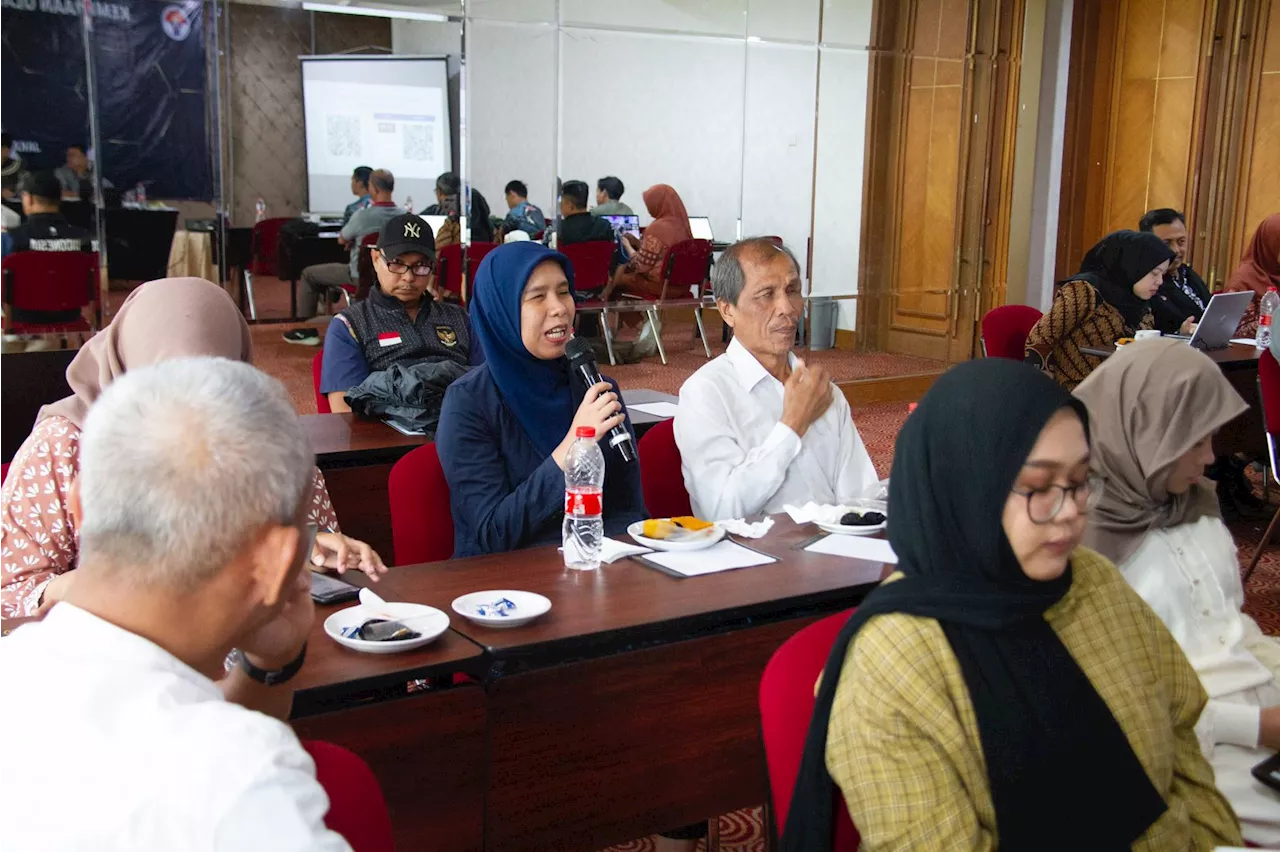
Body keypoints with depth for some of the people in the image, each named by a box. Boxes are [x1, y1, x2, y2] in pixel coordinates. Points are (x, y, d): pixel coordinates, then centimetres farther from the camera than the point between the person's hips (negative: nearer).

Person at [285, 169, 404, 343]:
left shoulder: (362, 216, -24)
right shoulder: (403, 215, -8)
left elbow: (341, 239, -5)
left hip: (362, 275, -6)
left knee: (308, 274, 12)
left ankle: (305, 331, 14)